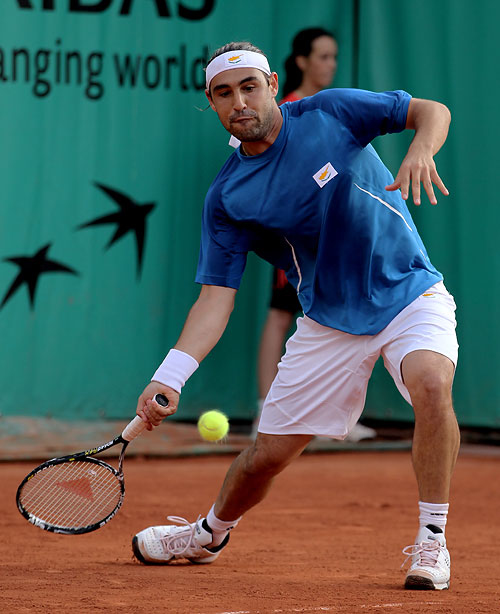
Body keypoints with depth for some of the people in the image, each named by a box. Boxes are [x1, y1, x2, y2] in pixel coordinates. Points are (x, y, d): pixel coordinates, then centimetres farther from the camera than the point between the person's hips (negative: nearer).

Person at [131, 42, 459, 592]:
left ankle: (431, 543, -18)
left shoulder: (331, 112, -9)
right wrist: (169, 376, -20)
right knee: (268, 452, 4)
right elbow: (216, 297, -7)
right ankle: (210, 534, 38)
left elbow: (432, 111, -4)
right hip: (328, 324, 2)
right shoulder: (226, 197, -5)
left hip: (410, 297, -2)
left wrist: (420, 152, -28)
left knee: (431, 383, -33)